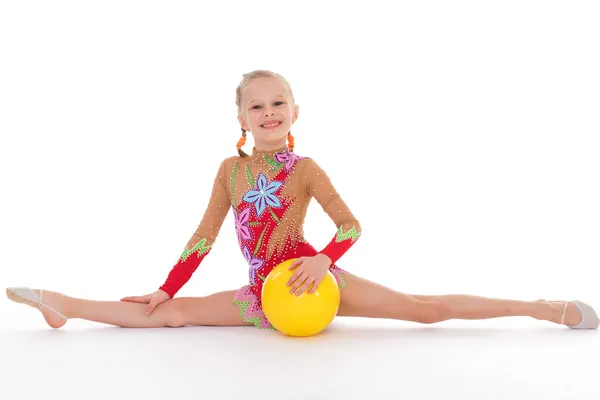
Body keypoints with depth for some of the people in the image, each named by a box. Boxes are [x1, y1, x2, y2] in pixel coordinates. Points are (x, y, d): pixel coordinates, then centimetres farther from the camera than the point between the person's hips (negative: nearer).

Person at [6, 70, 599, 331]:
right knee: (168, 314, -3)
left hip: (312, 279, -4)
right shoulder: (231, 170, 4)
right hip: (262, 293, 4)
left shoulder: (305, 169, -6)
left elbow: (350, 224, -9)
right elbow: (205, 236, 8)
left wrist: (324, 260, -27)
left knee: (424, 307, -12)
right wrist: (167, 289, 6)